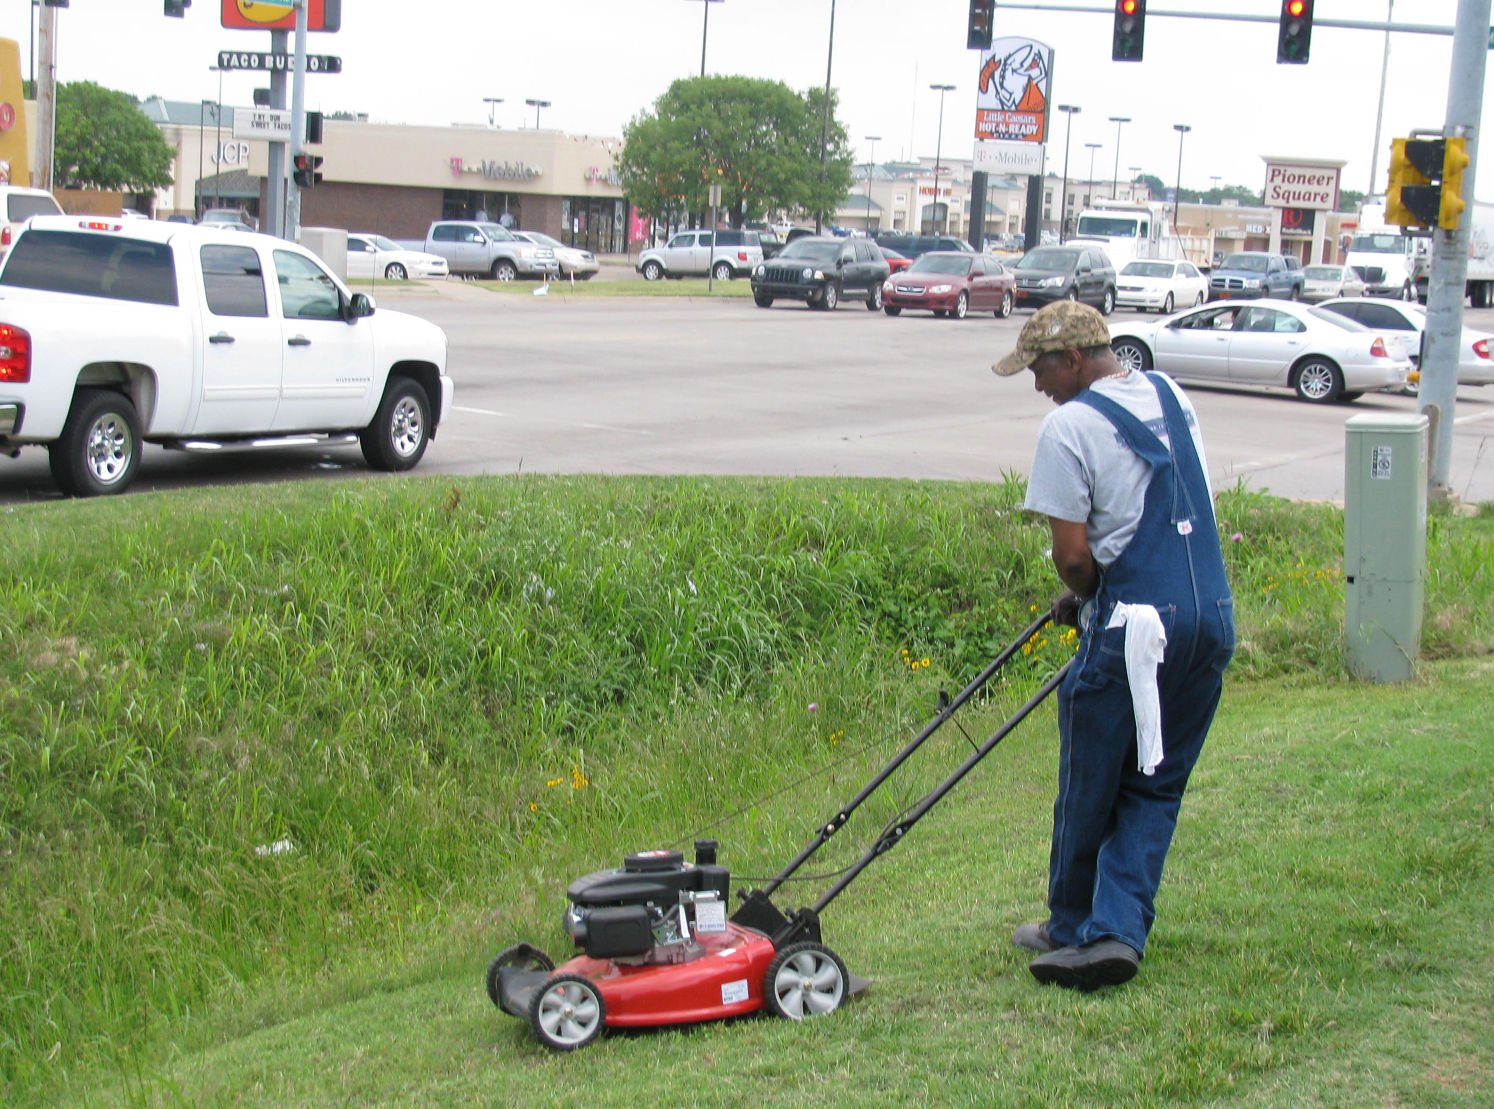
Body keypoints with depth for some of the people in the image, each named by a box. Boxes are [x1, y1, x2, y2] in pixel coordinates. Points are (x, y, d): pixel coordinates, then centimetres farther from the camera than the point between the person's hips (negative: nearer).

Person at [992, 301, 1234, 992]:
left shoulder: (1068, 427, -10)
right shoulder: (1169, 397, 12)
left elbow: (1073, 554, -13)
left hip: (1135, 628, -7)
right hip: (1213, 617, 7)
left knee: (1090, 791, 10)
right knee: (1156, 789, 13)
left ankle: (1072, 930, 24)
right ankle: (1118, 932, 5)